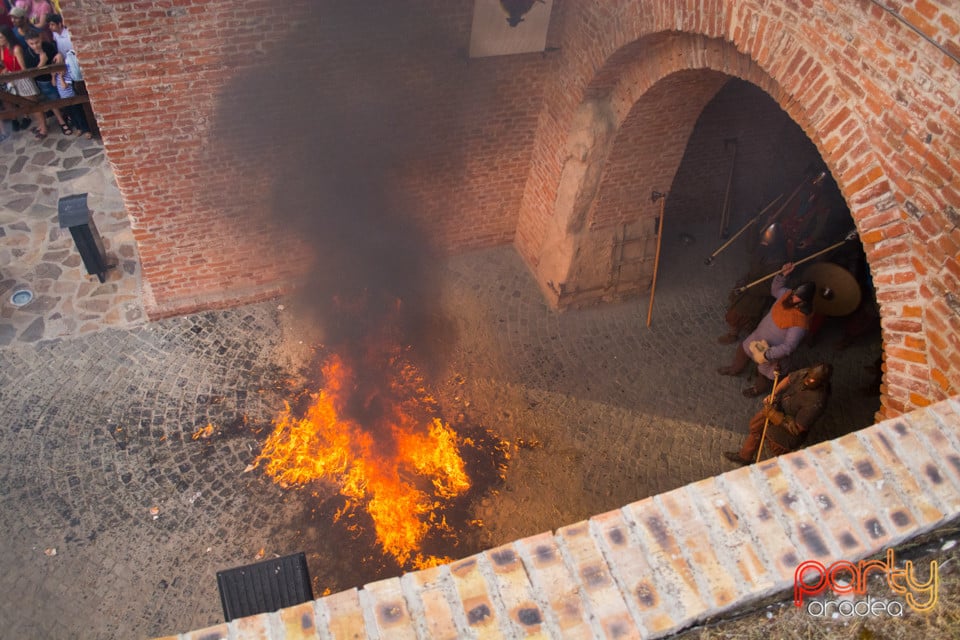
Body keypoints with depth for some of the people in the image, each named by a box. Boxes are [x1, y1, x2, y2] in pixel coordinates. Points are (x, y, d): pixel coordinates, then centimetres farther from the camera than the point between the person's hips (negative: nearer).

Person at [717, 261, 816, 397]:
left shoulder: (800, 323, -39)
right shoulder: (788, 294, -20)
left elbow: (788, 347, -35)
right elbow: (775, 289, 3)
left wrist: (766, 355, -34)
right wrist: (782, 274, -14)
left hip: (771, 348, -6)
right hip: (757, 336, 6)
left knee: (764, 370, 23)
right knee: (742, 352, 29)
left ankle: (760, 388, 57)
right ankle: (735, 369, 62)